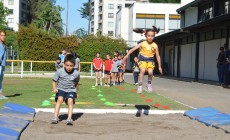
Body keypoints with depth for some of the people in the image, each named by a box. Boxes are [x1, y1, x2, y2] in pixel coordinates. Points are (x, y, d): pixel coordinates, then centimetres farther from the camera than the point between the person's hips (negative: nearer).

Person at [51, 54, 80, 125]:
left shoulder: (76, 73, -8)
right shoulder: (59, 71, -11)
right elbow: (54, 81, 0)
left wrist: (76, 92, 23)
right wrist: (54, 88, -17)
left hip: (71, 90, 0)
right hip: (61, 89, 0)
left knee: (70, 101, -24)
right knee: (60, 99, -25)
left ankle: (69, 118, -26)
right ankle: (55, 117, -21)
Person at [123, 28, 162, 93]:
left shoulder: (155, 46, -4)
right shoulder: (143, 44, -5)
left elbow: (158, 56, 3)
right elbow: (133, 49, -9)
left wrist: (159, 66, 4)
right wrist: (127, 55, -22)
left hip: (150, 60, 1)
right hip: (142, 60, -1)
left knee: (150, 71, -25)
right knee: (142, 70, -28)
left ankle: (149, 83, 4)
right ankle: (140, 85, -15)